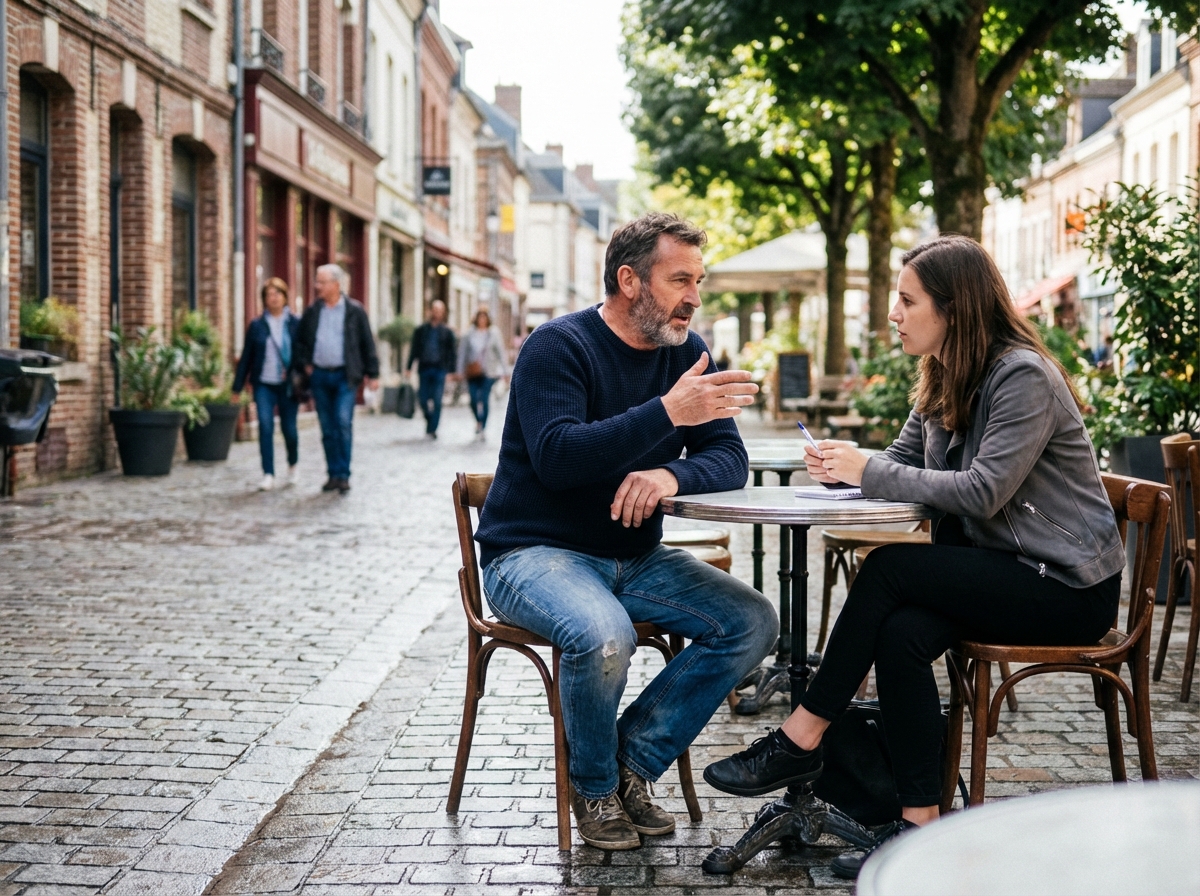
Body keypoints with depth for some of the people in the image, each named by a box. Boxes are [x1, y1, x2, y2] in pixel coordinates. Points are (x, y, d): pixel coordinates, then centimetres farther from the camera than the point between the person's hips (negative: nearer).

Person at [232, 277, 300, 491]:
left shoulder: (296, 324, 2)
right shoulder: (256, 325, 5)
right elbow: (246, 357, 8)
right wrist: (238, 386, 7)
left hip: (288, 385, -1)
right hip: (264, 385, 1)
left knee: (289, 428, 3)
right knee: (265, 425, -12)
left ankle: (292, 465, 32)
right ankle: (268, 476, -9)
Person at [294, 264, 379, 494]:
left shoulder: (355, 311, -1)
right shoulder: (312, 311, 8)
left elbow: (367, 343, 1)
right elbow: (300, 340, 19)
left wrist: (372, 374, -1)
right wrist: (305, 363, 6)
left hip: (345, 376, -4)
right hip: (319, 376, 4)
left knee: (343, 423, -14)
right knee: (327, 429, 6)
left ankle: (344, 475, -7)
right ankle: (333, 474, 14)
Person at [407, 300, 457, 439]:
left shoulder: (447, 332, 8)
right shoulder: (420, 331, 8)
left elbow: (452, 353, 8)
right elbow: (414, 350, 8)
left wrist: (451, 371, -1)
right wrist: (409, 368, 1)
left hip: (439, 370, -1)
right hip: (424, 368, 1)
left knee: (437, 401, -7)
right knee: (422, 399, 1)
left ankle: (431, 429, -2)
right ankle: (430, 420, 27)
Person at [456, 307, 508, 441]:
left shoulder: (494, 333, 3)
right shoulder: (469, 334, 5)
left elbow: (500, 352, 4)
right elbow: (463, 352, 8)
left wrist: (505, 371, 0)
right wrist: (460, 371, 4)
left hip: (489, 372, -2)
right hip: (472, 372, 2)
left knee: (484, 400, -10)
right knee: (473, 400, -2)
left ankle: (481, 429, -2)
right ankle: (479, 422, 27)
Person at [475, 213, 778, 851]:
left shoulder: (685, 352, 6)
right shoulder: (558, 346, -13)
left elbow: (729, 459, 0)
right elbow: (557, 458, -28)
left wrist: (671, 474, -23)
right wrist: (666, 412, -34)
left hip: (634, 559, 7)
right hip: (534, 552, -7)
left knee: (752, 623, -11)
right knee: (604, 636, -36)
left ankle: (632, 764, -3)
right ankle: (595, 788, -6)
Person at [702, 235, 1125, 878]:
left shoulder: (1024, 376, -17)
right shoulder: (943, 378, 11)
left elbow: (983, 491, -23)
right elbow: (901, 465, 12)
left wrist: (868, 471, -19)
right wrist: (845, 468, -11)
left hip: (1066, 584, -7)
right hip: (999, 565, 7)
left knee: (888, 570, -23)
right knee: (901, 632, -22)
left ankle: (801, 740, -14)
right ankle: (920, 826, -20)